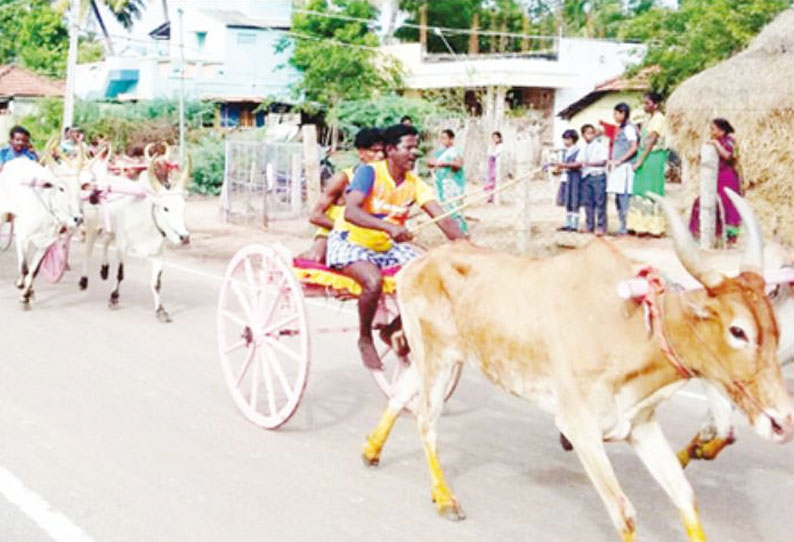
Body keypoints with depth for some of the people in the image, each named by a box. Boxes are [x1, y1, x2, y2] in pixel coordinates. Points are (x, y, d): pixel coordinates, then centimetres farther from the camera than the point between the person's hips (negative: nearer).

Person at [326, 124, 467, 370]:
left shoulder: (415, 184, -2)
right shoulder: (369, 172, -17)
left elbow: (443, 219, -13)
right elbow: (351, 211, -33)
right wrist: (389, 227, -48)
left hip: (387, 247, 6)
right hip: (350, 243, -6)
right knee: (373, 280, -36)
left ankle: (393, 331, 11)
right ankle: (365, 339, -7)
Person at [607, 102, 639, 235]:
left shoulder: (629, 128, -6)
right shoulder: (619, 129, 19)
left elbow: (634, 147, -13)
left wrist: (619, 160, -15)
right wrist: (611, 162, 10)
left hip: (625, 166, -9)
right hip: (617, 168, 9)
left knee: (624, 197, -10)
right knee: (618, 198, 8)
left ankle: (625, 227, -10)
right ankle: (622, 226, 11)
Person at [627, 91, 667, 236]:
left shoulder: (658, 119, -11)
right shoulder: (649, 120, 16)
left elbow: (651, 141, -17)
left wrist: (640, 160, -18)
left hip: (653, 156, -9)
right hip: (645, 155, 9)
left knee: (650, 191, -6)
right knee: (642, 190, 8)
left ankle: (653, 227, -2)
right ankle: (643, 225, 12)